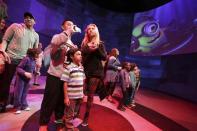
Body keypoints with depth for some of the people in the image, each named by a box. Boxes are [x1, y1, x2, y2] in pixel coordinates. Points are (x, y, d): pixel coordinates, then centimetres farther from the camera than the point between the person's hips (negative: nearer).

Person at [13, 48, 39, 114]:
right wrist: (25, 73, -34)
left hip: (27, 79, 7)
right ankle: (17, 107, 18)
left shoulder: (34, 60, 0)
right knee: (18, 93, 4)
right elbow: (18, 68, -24)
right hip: (21, 78, -7)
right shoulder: (26, 59, -24)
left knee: (24, 93, 16)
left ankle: (24, 105, 27)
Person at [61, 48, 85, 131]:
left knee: (75, 113, 22)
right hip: (71, 96, -6)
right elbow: (65, 83, -14)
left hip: (79, 96, 7)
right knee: (69, 114, 12)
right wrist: (66, 97, -15)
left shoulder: (81, 68, 6)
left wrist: (83, 94, 13)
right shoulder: (68, 68, -14)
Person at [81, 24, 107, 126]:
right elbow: (82, 55, 6)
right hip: (85, 71, 2)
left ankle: (86, 117, 16)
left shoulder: (100, 44, 6)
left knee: (90, 95, 3)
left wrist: (97, 49, -16)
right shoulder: (84, 43, 11)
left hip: (96, 72, -2)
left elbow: (104, 57, -2)